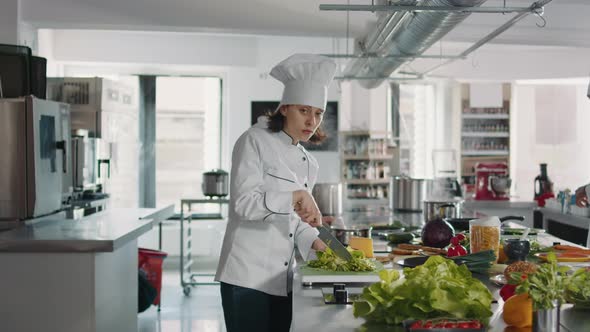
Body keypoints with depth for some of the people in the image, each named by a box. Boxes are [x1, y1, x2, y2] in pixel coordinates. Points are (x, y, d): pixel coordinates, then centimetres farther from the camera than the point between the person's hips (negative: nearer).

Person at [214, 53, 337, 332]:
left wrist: (312, 241, 3)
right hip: (248, 277, -7)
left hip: (282, 280, 7)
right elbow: (243, 203, -16)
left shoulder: (307, 162, 14)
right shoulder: (254, 141, -7)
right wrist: (294, 196, -26)